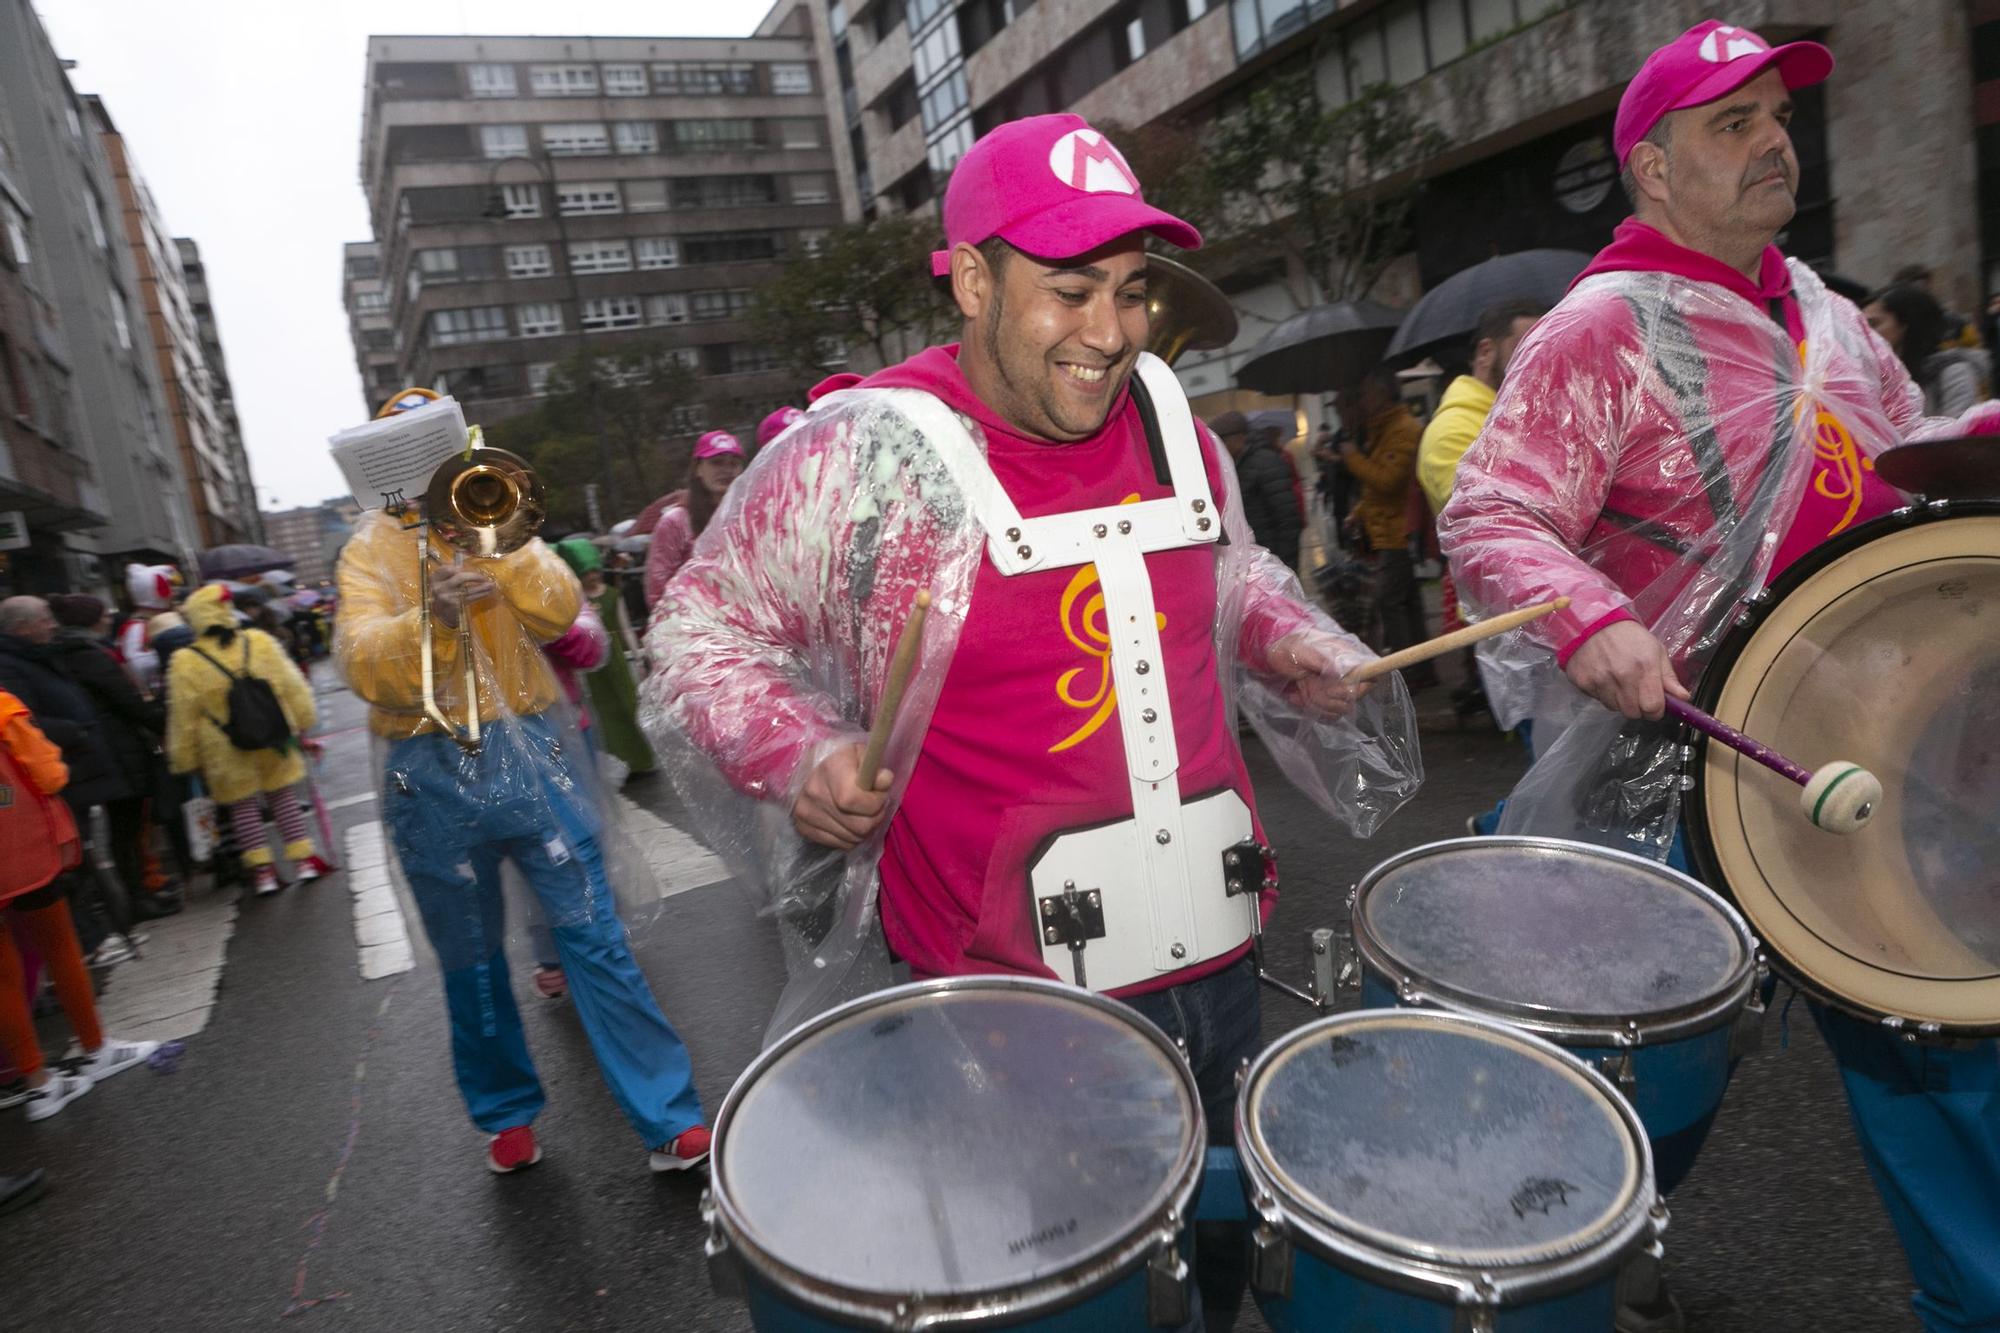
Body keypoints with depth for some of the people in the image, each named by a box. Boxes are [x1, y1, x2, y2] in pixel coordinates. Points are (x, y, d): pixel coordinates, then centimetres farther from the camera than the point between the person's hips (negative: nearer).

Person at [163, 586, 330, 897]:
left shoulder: (185, 663, -12)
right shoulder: (260, 643, -6)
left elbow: (183, 718, -6)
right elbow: (292, 687, 1)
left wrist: (184, 761, 4)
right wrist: (303, 722, 14)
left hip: (228, 756, -2)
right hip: (275, 745, 2)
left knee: (243, 807, 13)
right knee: (284, 798, 15)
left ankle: (262, 870, 13)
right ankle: (303, 859, 16)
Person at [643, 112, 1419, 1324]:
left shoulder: (1170, 418, 4)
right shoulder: (863, 453, -15)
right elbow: (703, 627, -5)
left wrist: (1297, 644, 3)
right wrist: (798, 754, -22)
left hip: (1216, 958, 6)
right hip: (1009, 1004, -5)